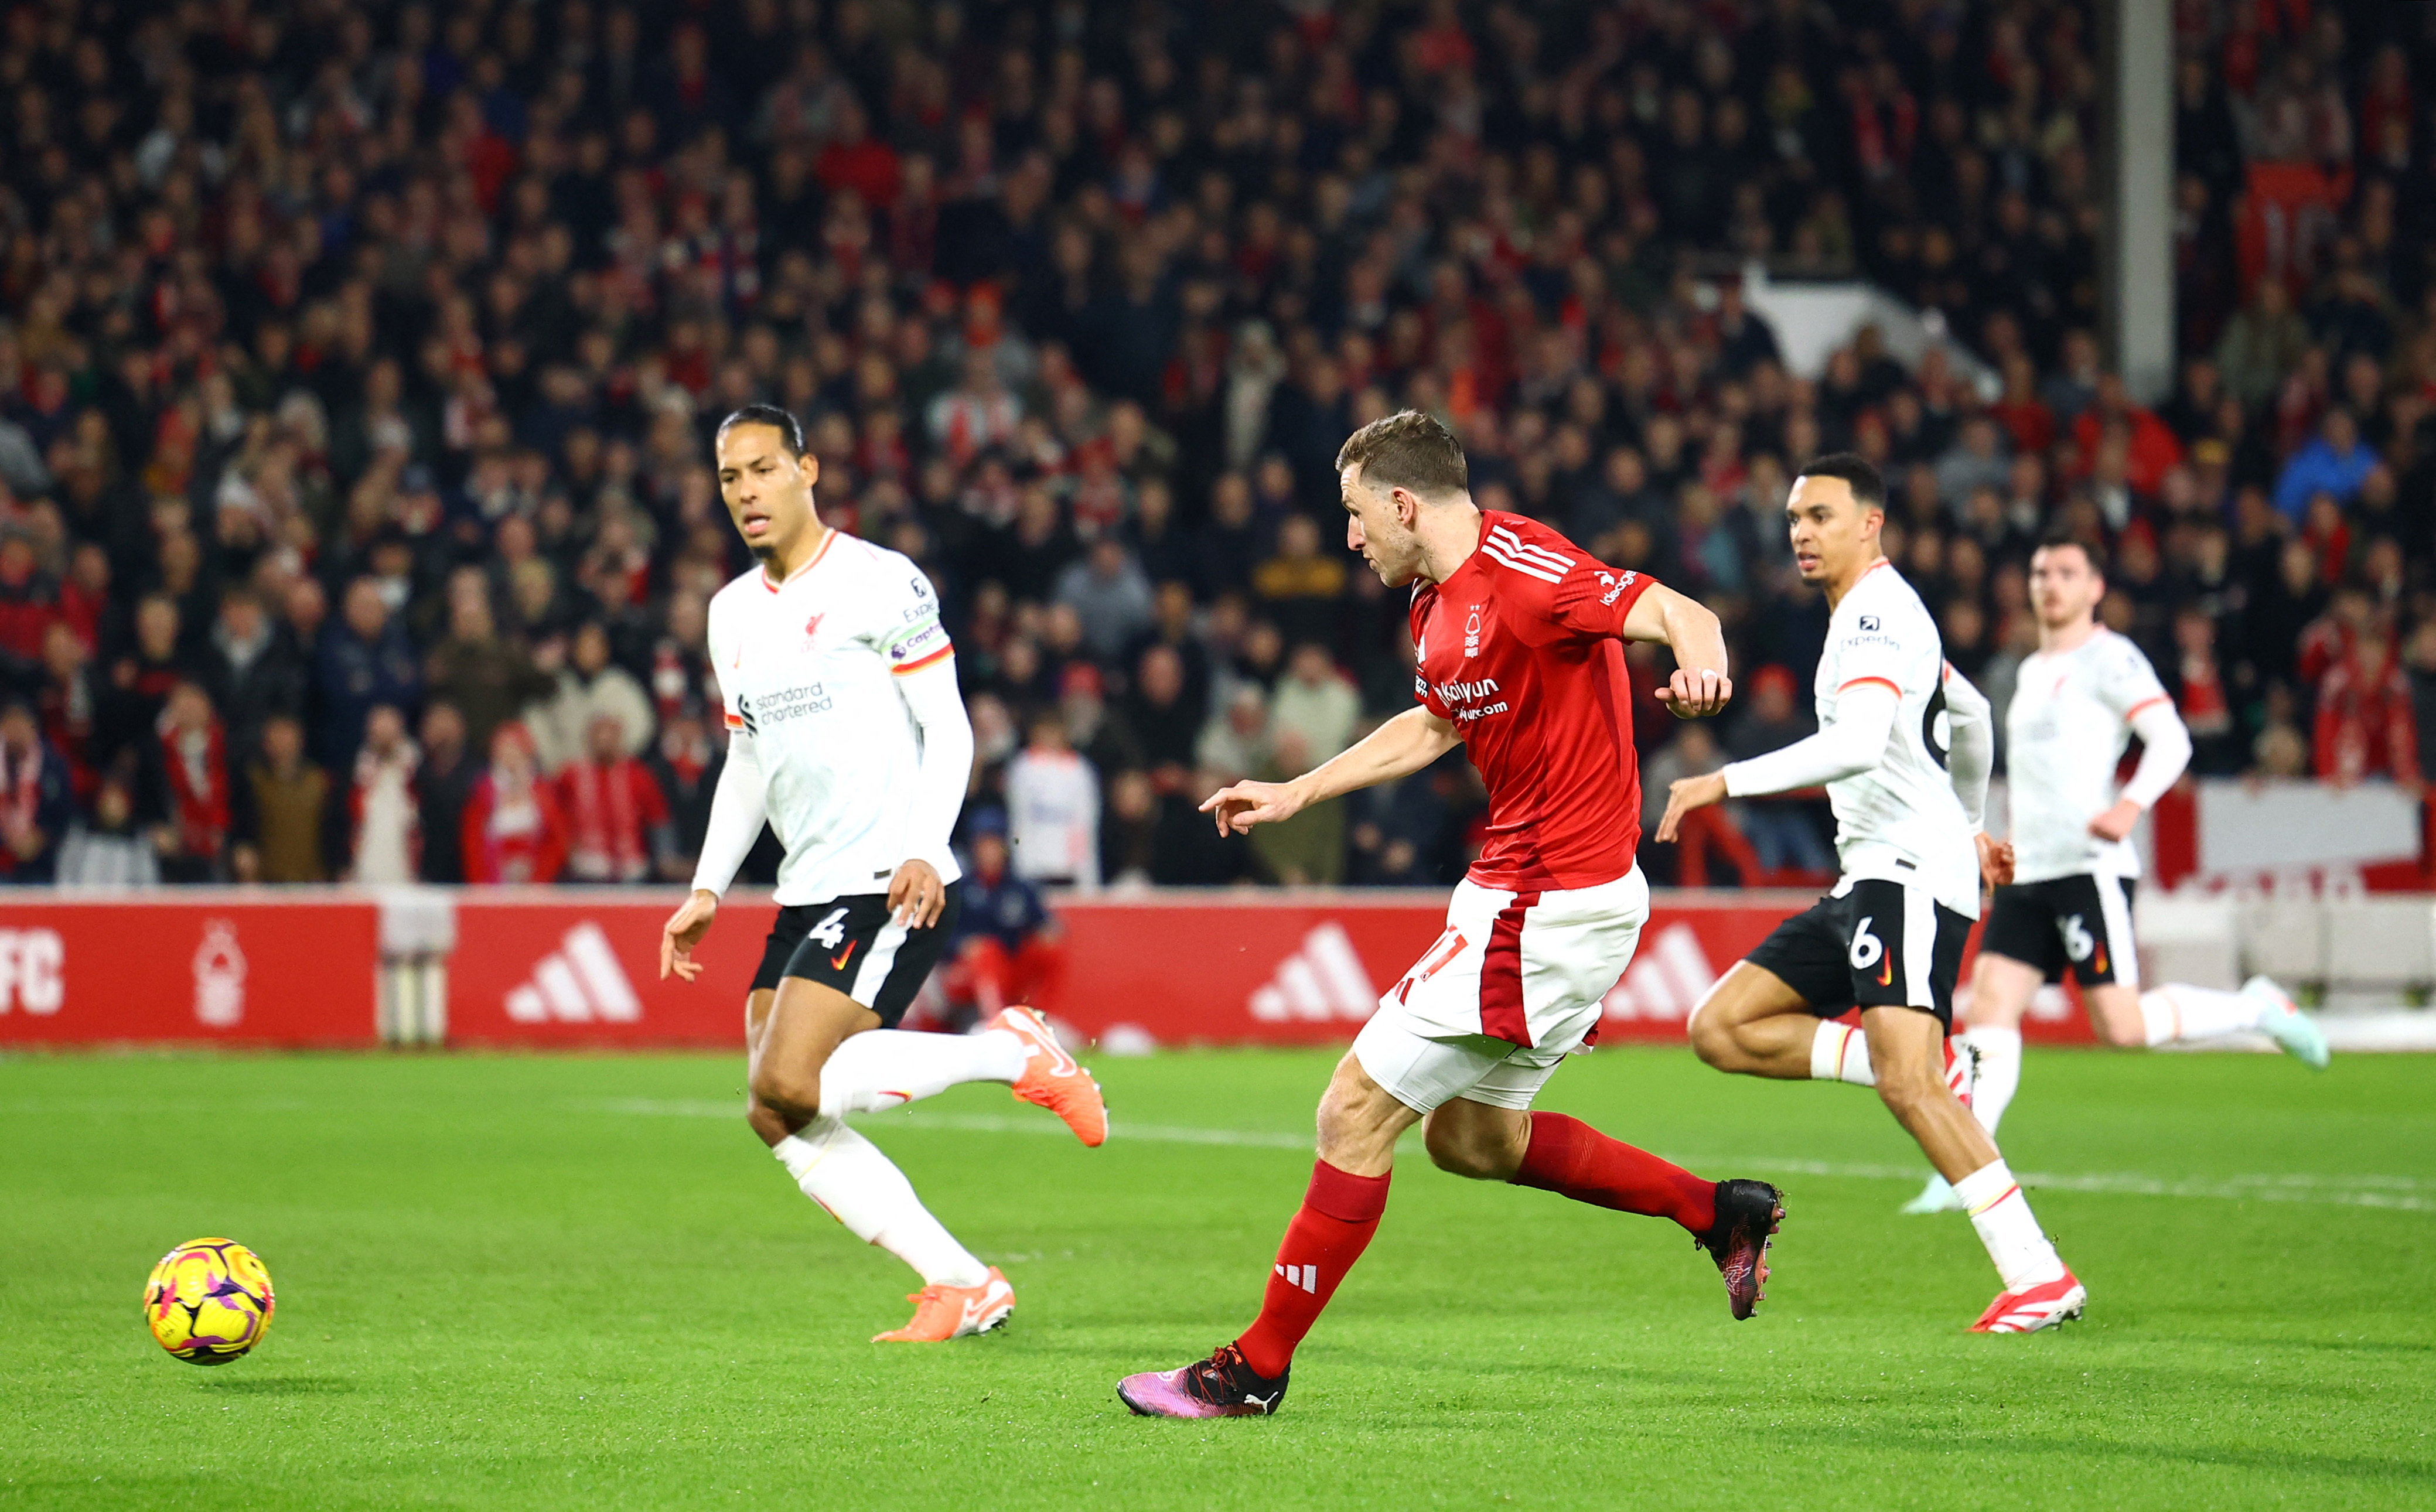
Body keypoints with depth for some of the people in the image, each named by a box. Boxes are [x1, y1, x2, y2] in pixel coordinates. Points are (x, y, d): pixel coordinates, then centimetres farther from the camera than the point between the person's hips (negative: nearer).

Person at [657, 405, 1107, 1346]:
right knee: (782, 1126, -3)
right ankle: (965, 1287, 1)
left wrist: (925, 852, -20)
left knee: (788, 1088, -23)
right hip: (805, 894, 8)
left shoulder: (881, 583, -6)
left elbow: (948, 730, -8)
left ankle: (1011, 1052, -7)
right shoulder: (734, 613, 16)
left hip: (889, 887, -8)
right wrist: (708, 889, 17)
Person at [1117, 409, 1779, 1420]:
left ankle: (1255, 1369, 1)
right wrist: (1294, 795, 31)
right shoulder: (1439, 600, 12)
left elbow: (1674, 611, -29)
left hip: (1549, 906, -11)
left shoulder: (1518, 571, -19)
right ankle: (1720, 1212, 28)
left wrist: (1700, 662, -51)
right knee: (1472, 1138, 21)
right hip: (1517, 890, 11)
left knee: (1357, 1110, -7)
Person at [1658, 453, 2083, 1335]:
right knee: (1722, 1030, 1)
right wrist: (1969, 826, 50)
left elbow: (1856, 744, -27)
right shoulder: (1872, 618, 22)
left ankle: (2041, 1279, -23)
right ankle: (1932, 1067, -3)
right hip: (1868, 881, 10)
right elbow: (1973, 718, 37)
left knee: (1906, 1083, -23)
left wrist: (1725, 782, -25)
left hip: (1913, 872, -10)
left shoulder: (1878, 611, -10)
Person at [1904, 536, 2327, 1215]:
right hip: (2027, 873, 8)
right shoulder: (2032, 672, 22)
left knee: (2121, 1026, -12)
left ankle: (2258, 1007, 10)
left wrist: (2131, 805, -33)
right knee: (1988, 1011, -6)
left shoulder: (2110, 658, -4)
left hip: (2090, 866, -8)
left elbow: (2170, 739, -16)